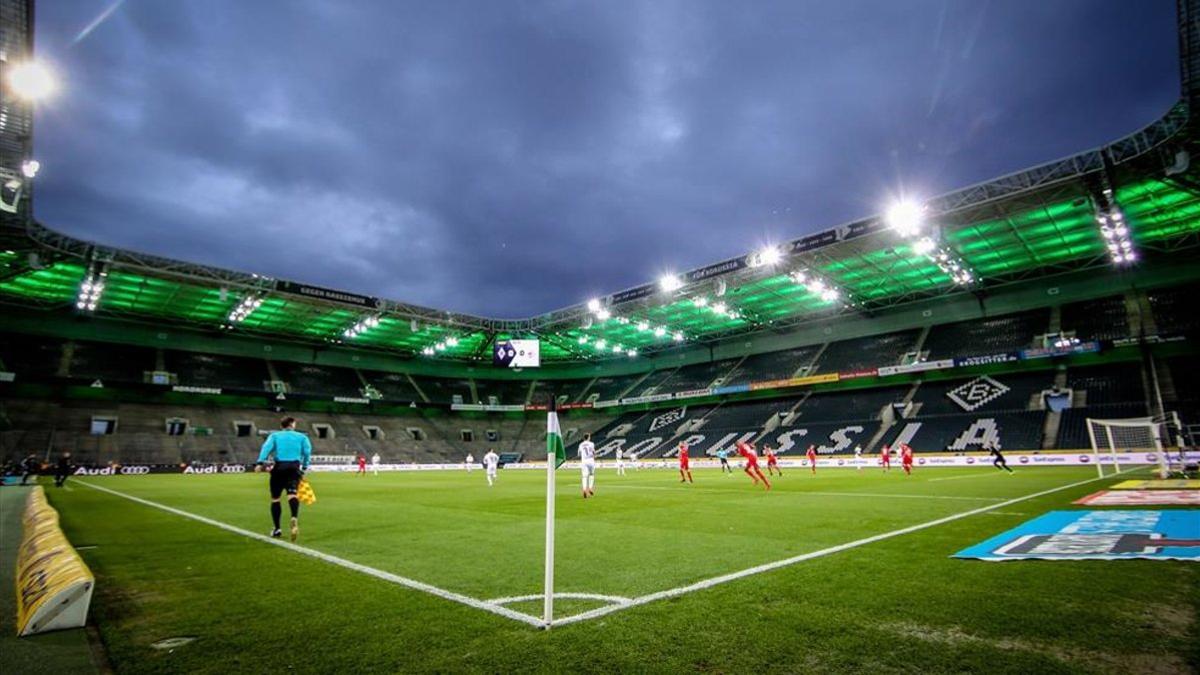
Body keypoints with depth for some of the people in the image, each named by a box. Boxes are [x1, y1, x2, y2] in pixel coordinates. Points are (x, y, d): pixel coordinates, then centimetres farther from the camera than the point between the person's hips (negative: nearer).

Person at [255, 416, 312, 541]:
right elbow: (307, 452, 4)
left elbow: (267, 447, -5)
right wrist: (304, 468, 9)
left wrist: (260, 462, -16)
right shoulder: (301, 437, 15)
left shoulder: (274, 435, 14)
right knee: (292, 494, -15)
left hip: (279, 467, 0)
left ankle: (277, 529, 18)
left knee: (275, 498, 14)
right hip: (294, 468, 0)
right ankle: (294, 518, -45)